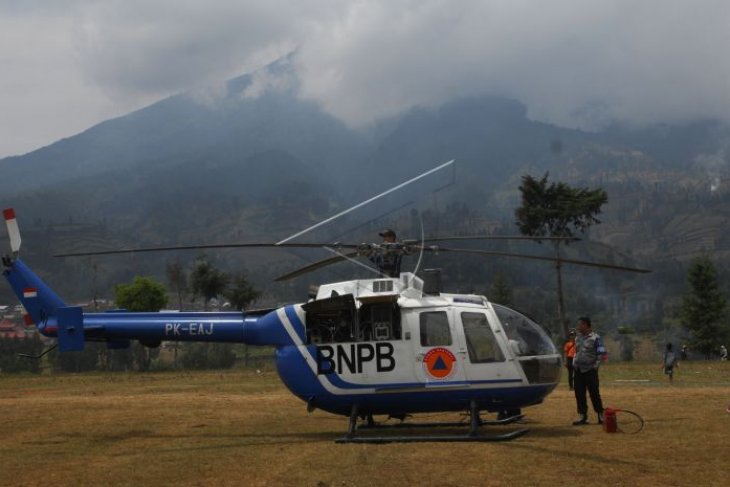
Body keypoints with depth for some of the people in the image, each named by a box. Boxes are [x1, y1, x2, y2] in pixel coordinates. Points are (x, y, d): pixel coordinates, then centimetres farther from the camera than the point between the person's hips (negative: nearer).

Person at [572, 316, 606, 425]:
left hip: (590, 370, -6)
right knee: (579, 394, 5)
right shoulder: (578, 338, 12)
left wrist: (595, 366, -14)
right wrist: (574, 364, 11)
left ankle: (600, 415, 6)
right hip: (578, 370, 6)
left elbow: (601, 354, -8)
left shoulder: (595, 338, -7)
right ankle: (582, 416, 11)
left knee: (594, 393, -4)